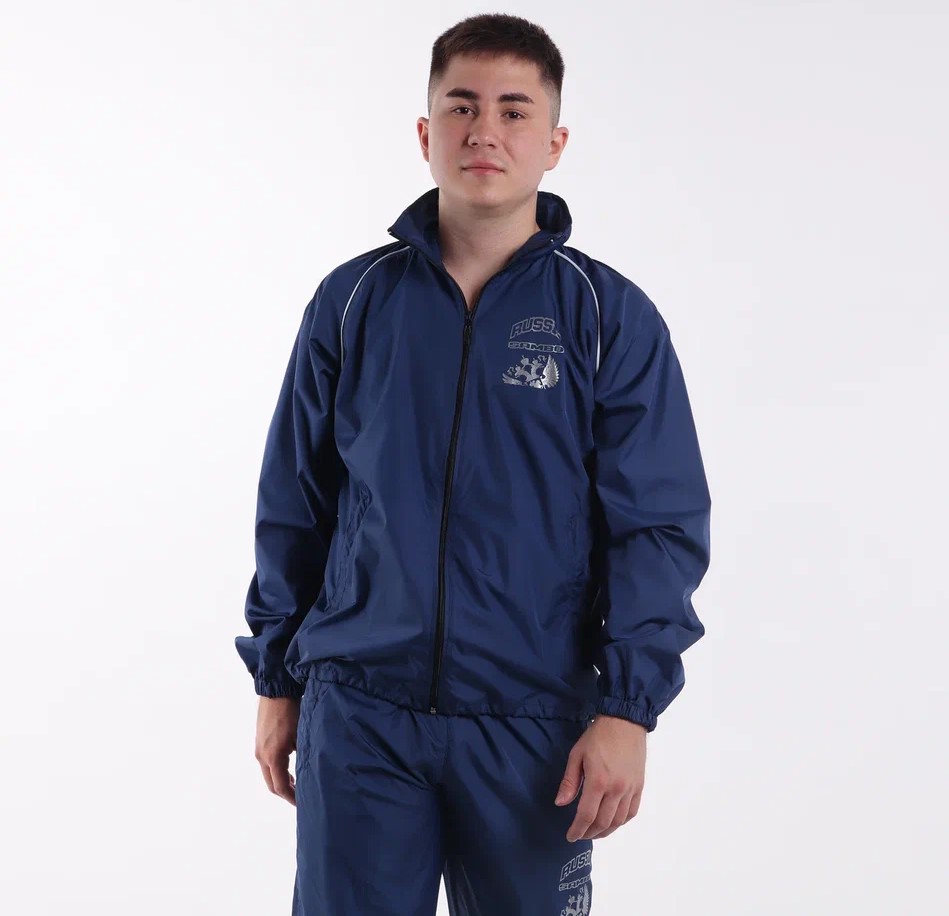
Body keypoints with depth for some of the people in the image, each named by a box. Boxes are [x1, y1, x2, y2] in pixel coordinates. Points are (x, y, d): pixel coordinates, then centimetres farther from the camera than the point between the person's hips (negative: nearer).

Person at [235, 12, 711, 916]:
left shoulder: (611, 316, -1)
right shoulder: (353, 301, 4)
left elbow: (661, 526, -2)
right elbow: (293, 508, 10)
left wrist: (628, 707, -10)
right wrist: (276, 680, 10)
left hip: (532, 722, -1)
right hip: (358, 715, 1)